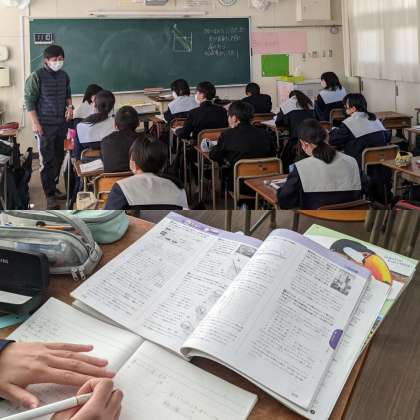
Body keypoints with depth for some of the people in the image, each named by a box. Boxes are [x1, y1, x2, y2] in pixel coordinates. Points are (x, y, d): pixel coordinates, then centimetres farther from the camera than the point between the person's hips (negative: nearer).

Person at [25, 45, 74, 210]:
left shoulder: (64, 75, 9)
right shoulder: (36, 77, -9)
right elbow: (29, 101, -9)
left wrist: (70, 106, 1)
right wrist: (35, 123, -15)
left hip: (62, 123, 5)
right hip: (45, 125, -5)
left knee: (59, 158, 9)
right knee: (47, 160, -3)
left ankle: (53, 187, 24)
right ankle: (50, 195, 2)